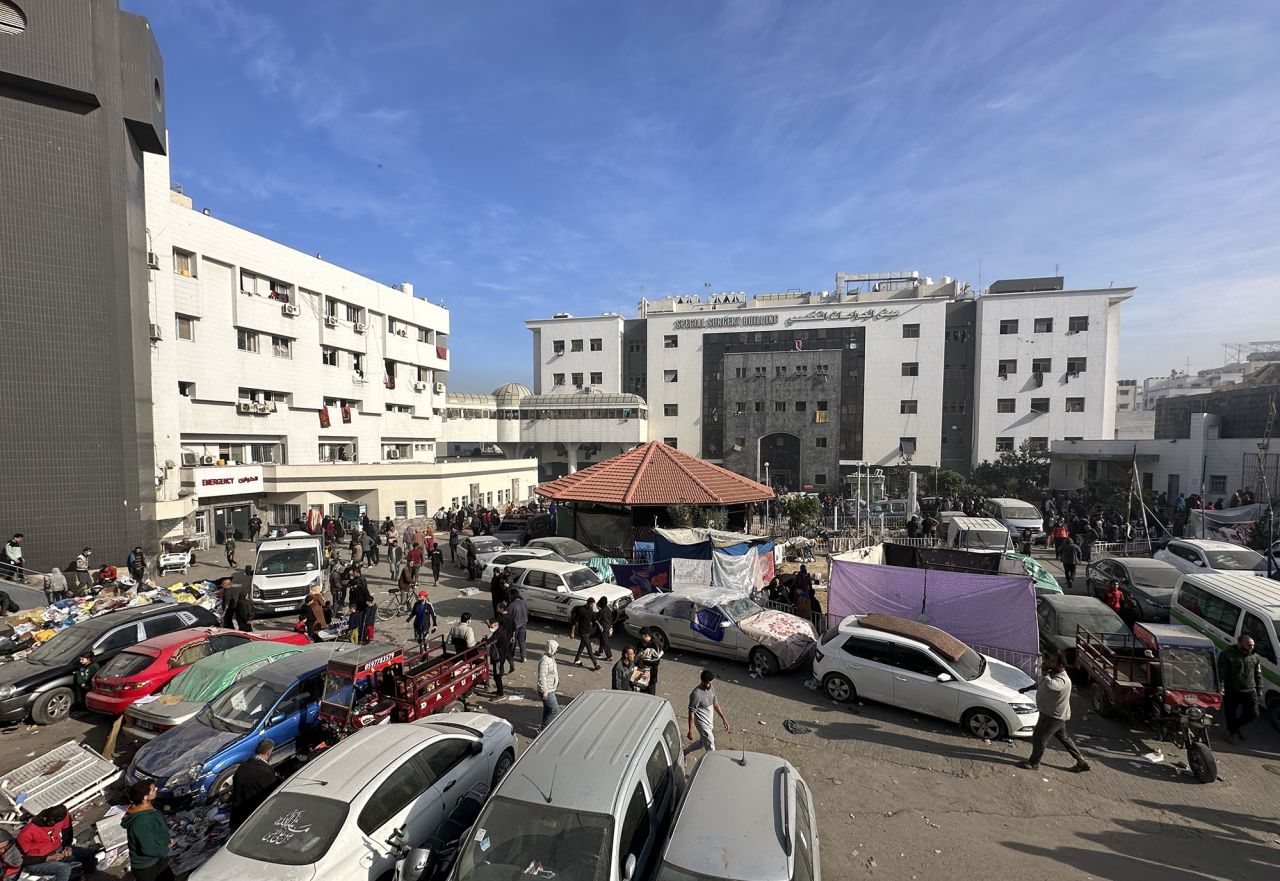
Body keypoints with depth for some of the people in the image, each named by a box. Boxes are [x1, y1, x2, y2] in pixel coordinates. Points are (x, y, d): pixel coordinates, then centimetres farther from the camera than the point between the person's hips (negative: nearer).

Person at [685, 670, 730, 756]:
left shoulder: (711, 688, -6)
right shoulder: (696, 694, -29)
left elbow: (715, 704, 8)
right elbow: (691, 713, -22)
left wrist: (724, 719, 9)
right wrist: (690, 730, -18)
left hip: (710, 720, 9)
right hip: (702, 723, -9)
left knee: (703, 741, 25)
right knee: (710, 747, 1)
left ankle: (684, 752, 42)